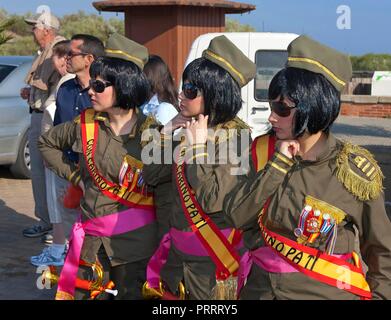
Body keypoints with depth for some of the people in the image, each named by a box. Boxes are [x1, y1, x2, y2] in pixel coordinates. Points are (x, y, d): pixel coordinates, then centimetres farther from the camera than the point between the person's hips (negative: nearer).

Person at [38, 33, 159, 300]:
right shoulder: (87, 124, -1)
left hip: (134, 238, -3)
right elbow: (47, 142, 16)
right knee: (83, 292, 13)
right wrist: (73, 174, 7)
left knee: (131, 293, 11)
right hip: (90, 237, 4)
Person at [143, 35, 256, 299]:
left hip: (214, 257, -6)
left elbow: (213, 201, -27)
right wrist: (167, 131, -2)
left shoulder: (234, 136, -17)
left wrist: (197, 147, -21)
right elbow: (151, 175, 8)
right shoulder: (193, 131, 3)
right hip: (183, 249, 7)